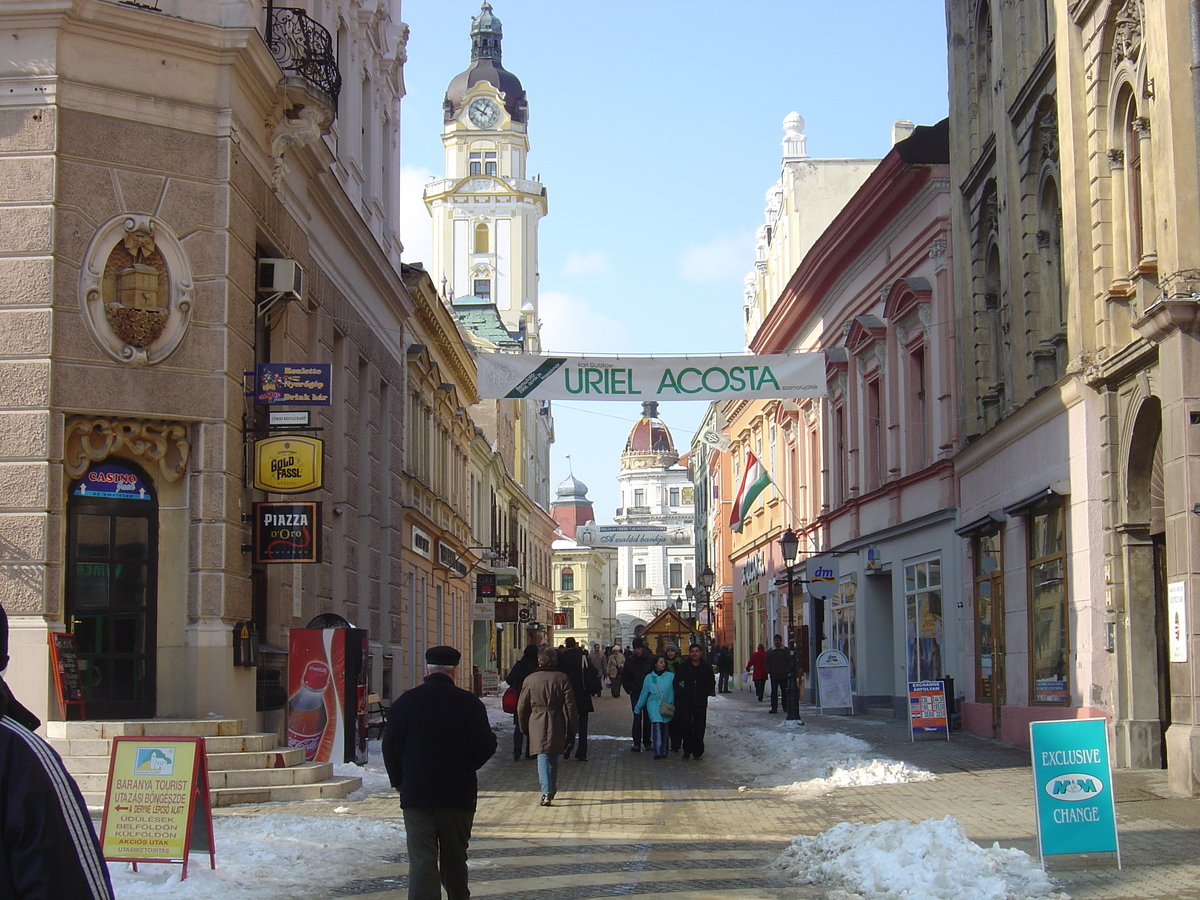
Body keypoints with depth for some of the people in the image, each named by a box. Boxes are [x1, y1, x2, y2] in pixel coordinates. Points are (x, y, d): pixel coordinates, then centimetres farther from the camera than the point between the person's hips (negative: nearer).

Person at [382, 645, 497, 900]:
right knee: (454, 858, 16)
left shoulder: (405, 701, 0)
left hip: (415, 793, 0)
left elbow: (389, 748, 4)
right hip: (458, 793, 0)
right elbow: (485, 746, -9)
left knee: (421, 860, -5)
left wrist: (399, 781, 16)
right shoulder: (469, 702, -6)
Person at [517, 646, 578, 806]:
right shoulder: (562, 679, -3)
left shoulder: (530, 680, -2)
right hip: (557, 725, 1)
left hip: (537, 724, -1)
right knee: (553, 757, 17)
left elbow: (522, 707, 5)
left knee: (543, 757, -3)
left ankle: (547, 792, -16)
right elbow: (570, 706, -2)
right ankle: (551, 789, 30)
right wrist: (572, 727, 7)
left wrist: (524, 727, 17)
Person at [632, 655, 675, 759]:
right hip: (654, 706, -1)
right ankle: (657, 752, -19)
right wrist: (637, 708, 17)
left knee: (665, 729, 6)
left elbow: (675, 691, 1)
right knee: (657, 727, -14)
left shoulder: (671, 677, 2)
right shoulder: (649, 677, 6)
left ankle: (664, 752, 16)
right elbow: (644, 694, 13)